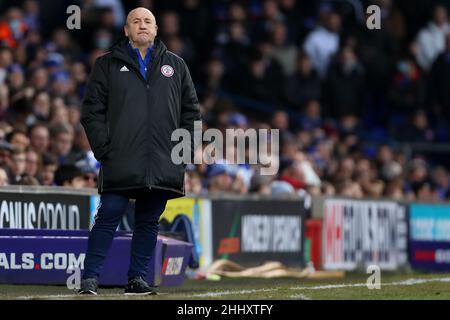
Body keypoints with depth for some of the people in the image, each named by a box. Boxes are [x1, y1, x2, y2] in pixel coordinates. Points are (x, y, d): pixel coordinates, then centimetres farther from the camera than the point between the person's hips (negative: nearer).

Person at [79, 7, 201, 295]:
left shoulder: (176, 66, 15)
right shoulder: (108, 65, 8)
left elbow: (191, 110, 16)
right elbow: (92, 110, 4)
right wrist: (104, 149, -6)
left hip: (163, 164, 3)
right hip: (121, 163, -3)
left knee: (149, 222, 6)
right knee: (108, 217, -7)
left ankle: (138, 277, 13)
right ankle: (90, 277, -5)